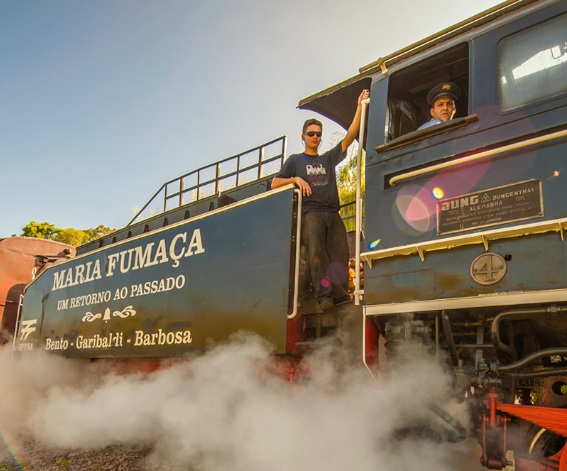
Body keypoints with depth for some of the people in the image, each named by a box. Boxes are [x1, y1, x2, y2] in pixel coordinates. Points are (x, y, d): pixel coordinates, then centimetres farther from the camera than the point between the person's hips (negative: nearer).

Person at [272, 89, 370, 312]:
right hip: (310, 212, -3)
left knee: (340, 255, -13)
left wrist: (360, 107, 9)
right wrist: (295, 179, -3)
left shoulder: (329, 158, 27)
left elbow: (349, 137, 17)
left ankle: (341, 296, -19)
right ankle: (324, 295, -28)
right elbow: (275, 183, 15)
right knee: (316, 253, -21)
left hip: (333, 214, 3)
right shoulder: (295, 160, 21)